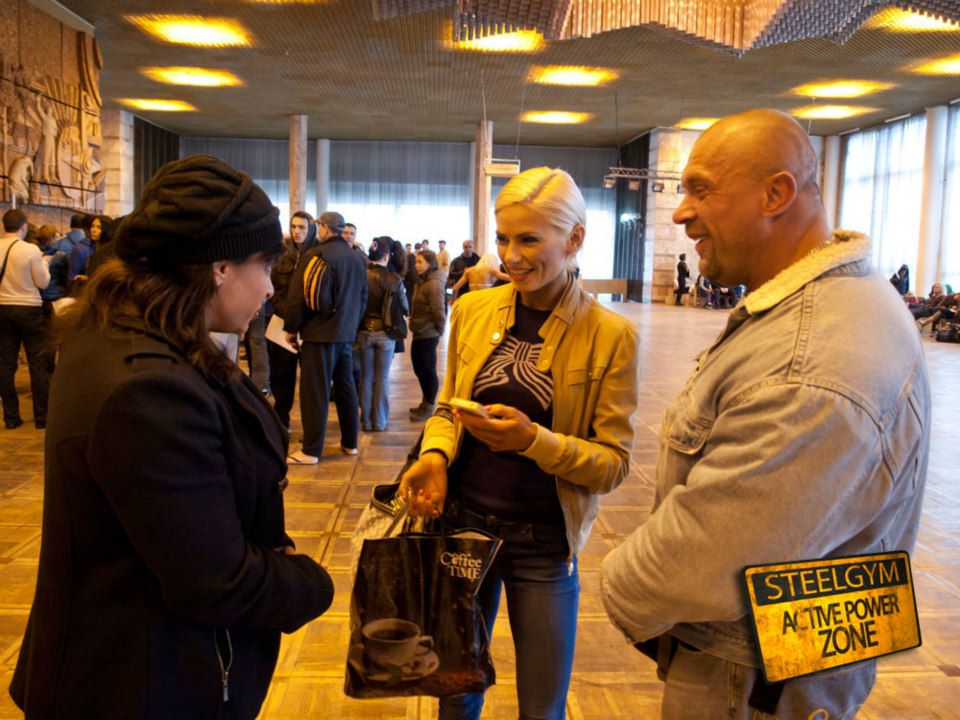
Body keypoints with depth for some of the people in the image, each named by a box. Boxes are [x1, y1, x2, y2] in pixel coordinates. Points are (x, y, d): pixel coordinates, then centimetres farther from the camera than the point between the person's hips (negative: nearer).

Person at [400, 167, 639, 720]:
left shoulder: (611, 335, -12)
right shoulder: (473, 310, -1)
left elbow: (614, 463, -8)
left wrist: (535, 440, -25)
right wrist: (435, 454, -11)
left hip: (543, 543, -3)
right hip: (461, 523, 3)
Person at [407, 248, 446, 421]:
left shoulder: (434, 284, -18)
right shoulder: (421, 282, 12)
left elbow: (439, 311, -19)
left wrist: (438, 331, -9)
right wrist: (414, 324, 11)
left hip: (427, 335, -9)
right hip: (419, 333, 9)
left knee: (428, 371, 2)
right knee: (419, 369, 17)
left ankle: (429, 407, 15)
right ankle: (425, 403, 31)